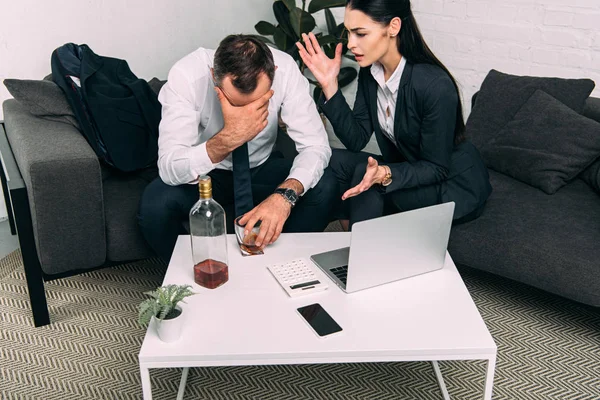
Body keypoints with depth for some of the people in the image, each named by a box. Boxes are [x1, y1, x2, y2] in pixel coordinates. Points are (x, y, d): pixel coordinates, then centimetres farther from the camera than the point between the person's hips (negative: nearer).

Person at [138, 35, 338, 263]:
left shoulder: (285, 69, -25)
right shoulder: (186, 76, -29)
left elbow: (316, 146, -23)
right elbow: (170, 170, -33)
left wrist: (285, 194, -42)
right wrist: (230, 136, -49)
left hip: (263, 169, 2)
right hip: (204, 175, -2)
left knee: (325, 188, -25)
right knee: (155, 205, -31)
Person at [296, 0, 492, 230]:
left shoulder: (435, 85, -28)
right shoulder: (370, 71, -7)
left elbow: (436, 169, -21)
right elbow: (356, 140, -7)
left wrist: (385, 174, -39)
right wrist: (329, 85, -16)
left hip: (454, 185, -6)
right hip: (406, 168, 7)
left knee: (364, 175, -27)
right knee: (331, 162, -12)